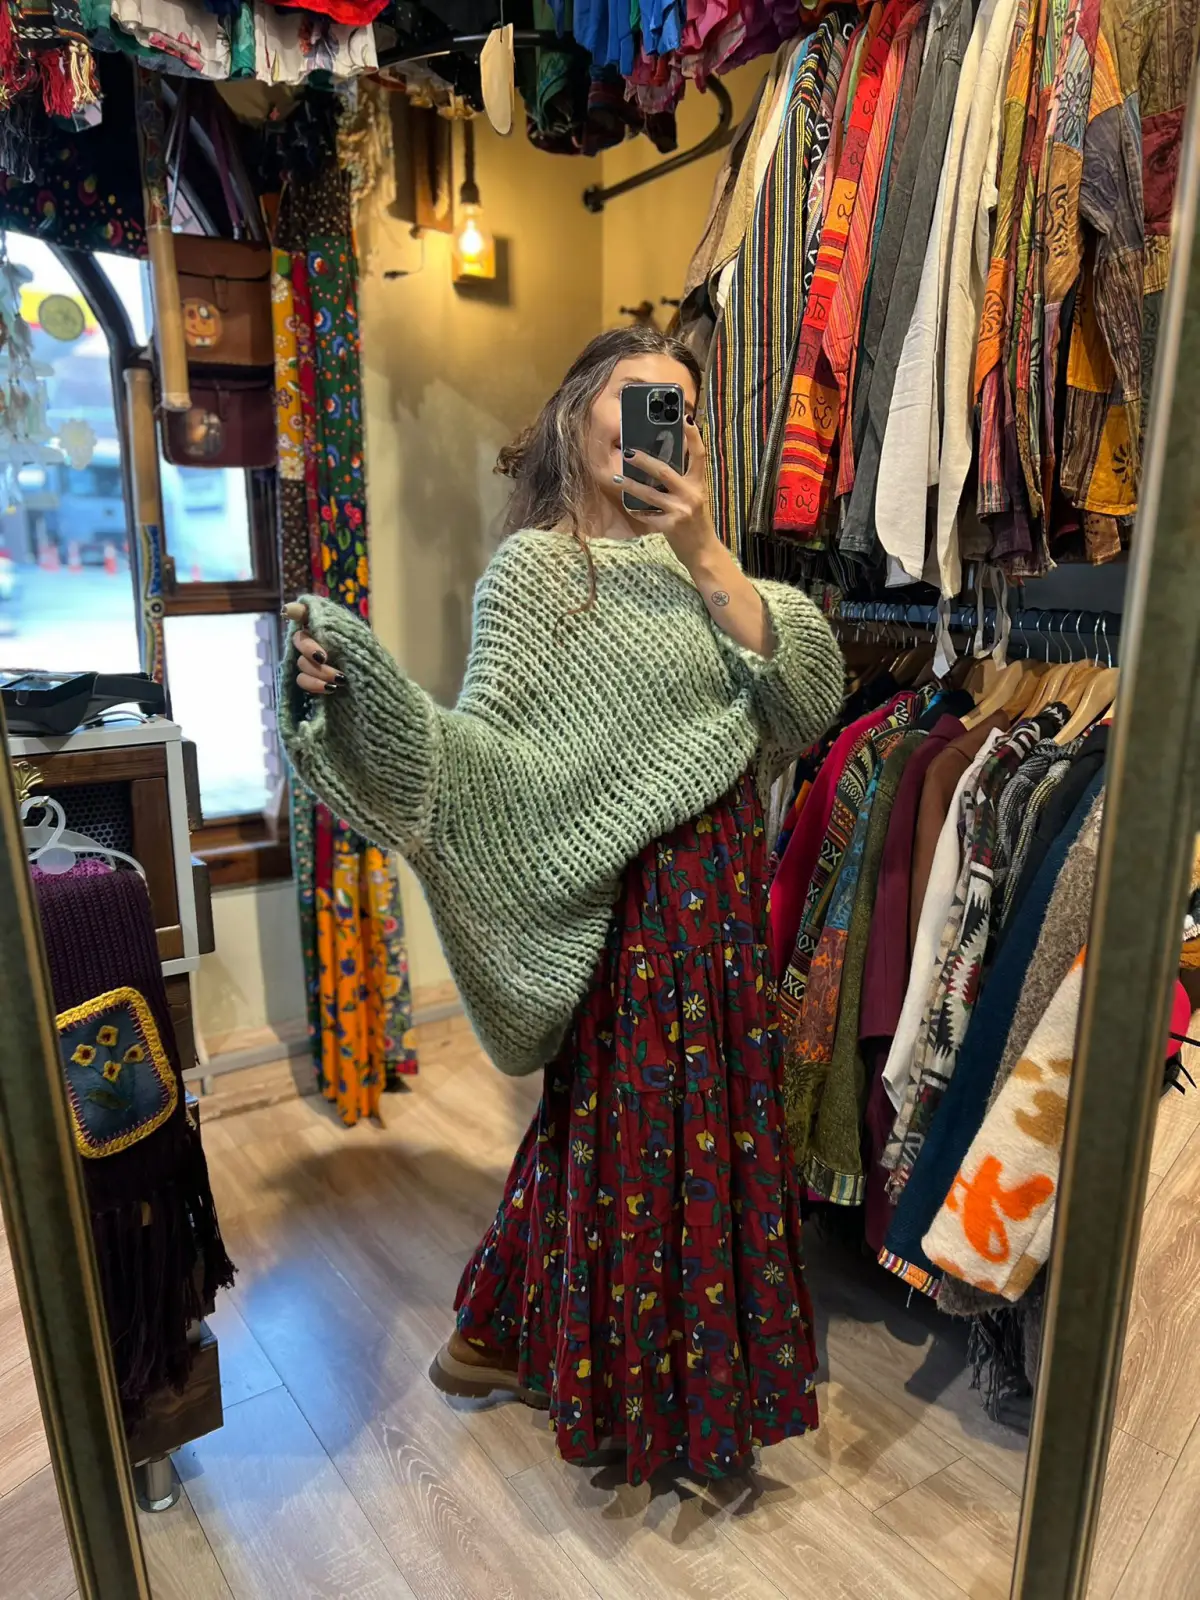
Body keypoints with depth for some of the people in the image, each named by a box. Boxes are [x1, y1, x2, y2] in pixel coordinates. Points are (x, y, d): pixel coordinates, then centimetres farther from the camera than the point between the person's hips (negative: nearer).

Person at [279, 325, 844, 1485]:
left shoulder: (687, 563, 8)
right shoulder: (535, 569, -11)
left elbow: (810, 702, -3)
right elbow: (493, 757, -21)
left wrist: (707, 560, -12)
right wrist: (356, 694, -37)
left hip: (725, 887, 8)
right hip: (636, 904, -8)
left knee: (710, 1119, 20)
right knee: (640, 1126, 8)